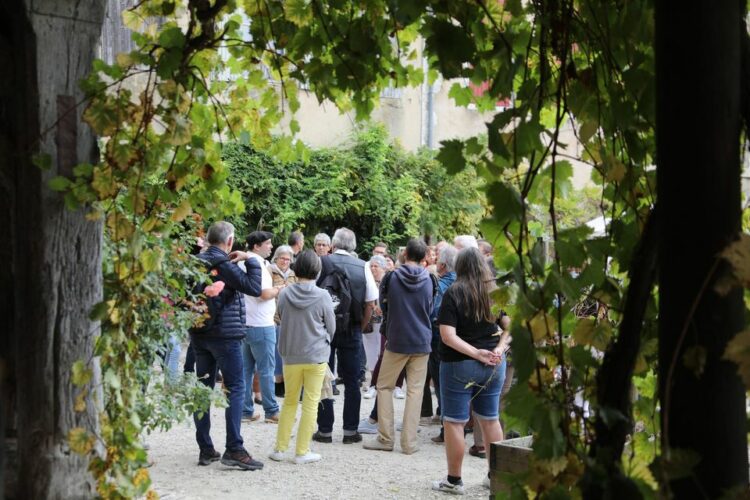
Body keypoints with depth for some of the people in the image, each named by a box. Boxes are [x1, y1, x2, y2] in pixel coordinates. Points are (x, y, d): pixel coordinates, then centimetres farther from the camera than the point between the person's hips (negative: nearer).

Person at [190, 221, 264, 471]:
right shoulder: (223, 264, -14)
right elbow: (254, 288, -17)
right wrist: (252, 262, -5)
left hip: (199, 335, 7)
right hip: (225, 334, -7)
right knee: (236, 388, -2)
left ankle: (205, 449, 12)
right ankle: (234, 449, -6)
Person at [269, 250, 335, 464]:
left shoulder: (285, 294, -5)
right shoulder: (322, 296, -12)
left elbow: (281, 320, 8)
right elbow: (331, 327, -2)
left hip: (290, 355, 3)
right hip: (317, 355, -3)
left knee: (289, 402, 15)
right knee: (310, 404, 5)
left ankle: (279, 448, 17)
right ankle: (302, 451, 8)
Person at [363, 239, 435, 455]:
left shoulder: (392, 277, -8)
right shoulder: (428, 280, -3)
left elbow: (383, 305, 6)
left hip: (396, 340, -2)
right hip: (421, 342, 2)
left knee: (384, 387, 10)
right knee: (415, 390, 5)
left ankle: (385, 439, 7)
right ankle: (409, 442, 3)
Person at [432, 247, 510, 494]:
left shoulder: (453, 293, -11)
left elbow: (448, 335, -18)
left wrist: (476, 353, -16)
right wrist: (498, 349, -9)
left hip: (459, 365, -5)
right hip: (494, 365, 5)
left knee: (454, 422, 4)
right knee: (490, 419, 15)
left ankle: (454, 480, 9)